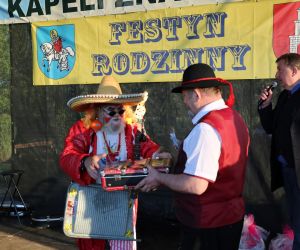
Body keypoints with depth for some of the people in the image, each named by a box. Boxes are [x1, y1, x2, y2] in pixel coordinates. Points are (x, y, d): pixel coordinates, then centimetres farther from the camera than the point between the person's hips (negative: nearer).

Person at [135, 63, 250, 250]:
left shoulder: (206, 128, -26)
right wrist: (183, 159, 16)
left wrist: (159, 178, -15)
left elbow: (196, 185, -29)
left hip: (208, 224, -9)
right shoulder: (236, 118, 3)